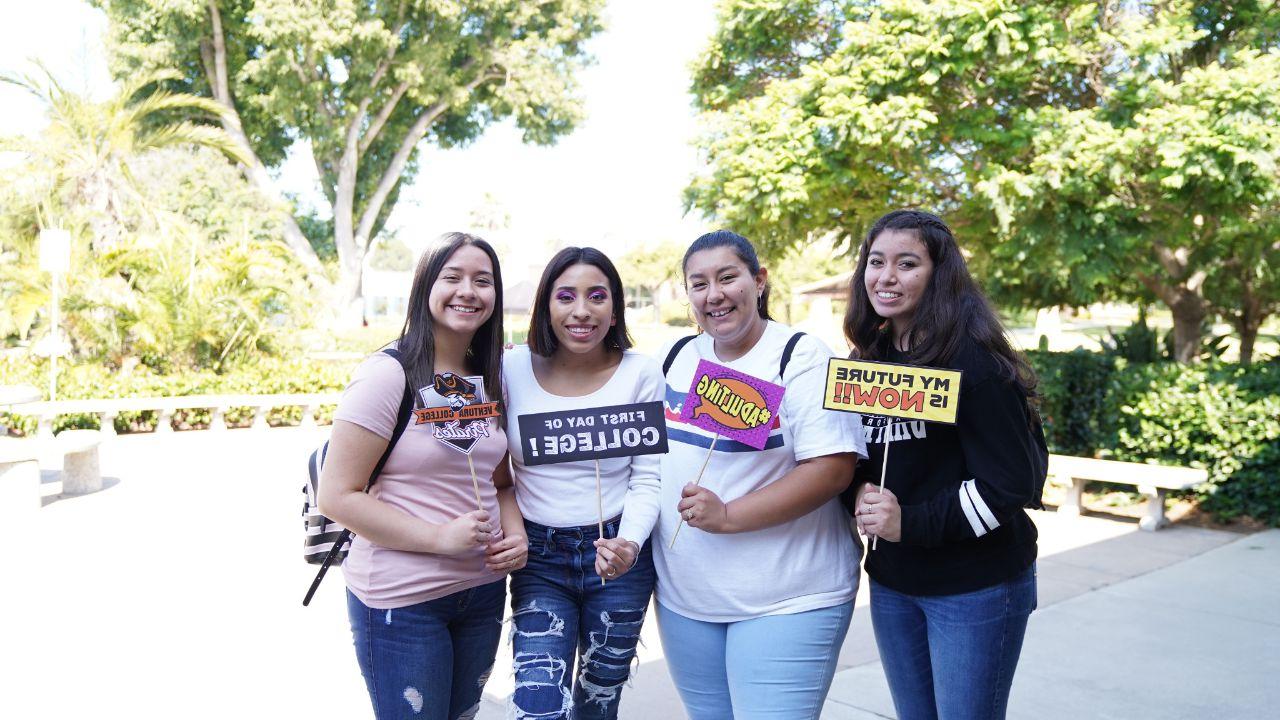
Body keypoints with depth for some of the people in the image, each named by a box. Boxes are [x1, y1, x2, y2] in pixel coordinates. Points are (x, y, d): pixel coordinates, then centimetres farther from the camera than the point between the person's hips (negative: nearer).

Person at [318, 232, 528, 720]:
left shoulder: (491, 380, 5)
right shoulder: (388, 375, -14)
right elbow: (337, 497, -16)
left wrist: (514, 533, -6)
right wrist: (439, 538, -21)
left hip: (483, 589, 6)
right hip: (401, 600, -6)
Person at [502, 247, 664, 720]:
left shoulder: (641, 375, -6)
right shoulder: (512, 369, -4)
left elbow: (647, 478, -6)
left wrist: (629, 543, -21)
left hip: (617, 556, 0)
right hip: (538, 558, 0)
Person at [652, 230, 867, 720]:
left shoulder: (801, 358, -11)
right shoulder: (674, 358, 8)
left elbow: (833, 467, -19)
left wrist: (729, 516, -23)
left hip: (787, 601, -6)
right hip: (683, 597, 6)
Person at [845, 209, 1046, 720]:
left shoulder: (972, 357, -16)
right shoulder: (871, 358, 5)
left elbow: (1012, 481, -18)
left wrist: (910, 524, -21)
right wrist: (861, 495, -9)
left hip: (976, 587, -6)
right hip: (891, 582, 6)